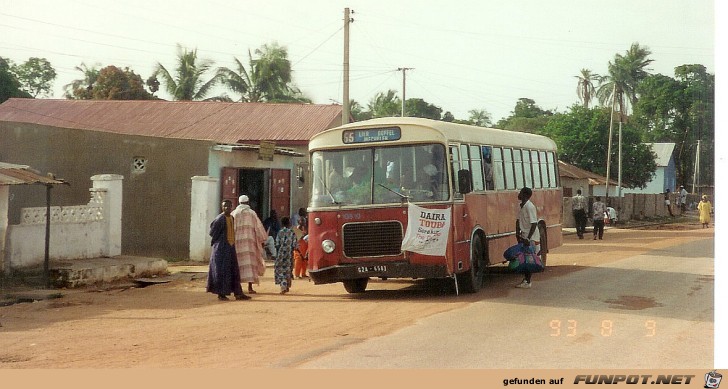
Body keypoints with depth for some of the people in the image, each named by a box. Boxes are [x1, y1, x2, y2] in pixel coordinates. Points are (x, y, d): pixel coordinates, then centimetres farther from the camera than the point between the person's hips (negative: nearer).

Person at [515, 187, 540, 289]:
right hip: (524, 235, 9)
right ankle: (525, 279, 23)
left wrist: (528, 238, -26)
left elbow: (534, 224, -23)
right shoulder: (521, 206, 8)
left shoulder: (530, 207, -20)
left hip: (531, 237, -9)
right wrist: (518, 233, 3)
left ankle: (527, 282, 1)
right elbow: (518, 220, 14)